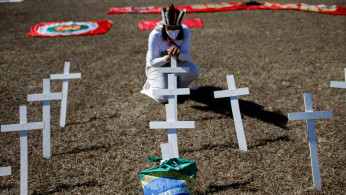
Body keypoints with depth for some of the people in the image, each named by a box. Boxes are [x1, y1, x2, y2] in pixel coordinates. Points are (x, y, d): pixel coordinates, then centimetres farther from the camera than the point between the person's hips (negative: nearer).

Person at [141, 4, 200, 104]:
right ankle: (150, 86, 13)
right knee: (163, 98, -22)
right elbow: (152, 62, -25)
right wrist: (167, 58, -45)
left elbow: (186, 55, -18)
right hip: (157, 66, -3)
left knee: (194, 72, -29)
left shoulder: (185, 31, -21)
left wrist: (178, 54, -43)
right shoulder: (155, 35, -30)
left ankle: (176, 87, 2)